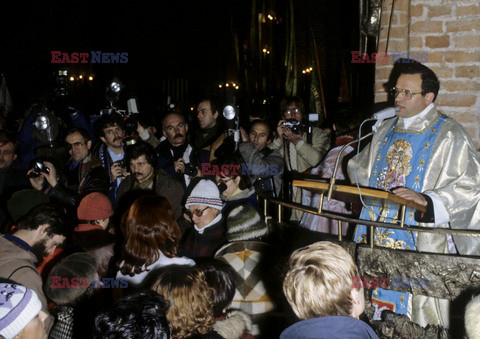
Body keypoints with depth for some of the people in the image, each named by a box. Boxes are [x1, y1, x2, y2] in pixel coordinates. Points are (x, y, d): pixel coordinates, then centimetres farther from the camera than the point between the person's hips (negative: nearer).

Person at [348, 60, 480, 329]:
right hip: (378, 236, 6)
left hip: (421, 244, -5)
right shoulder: (387, 130, 14)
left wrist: (426, 200, -26)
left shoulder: (450, 135, -5)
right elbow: (362, 169, 24)